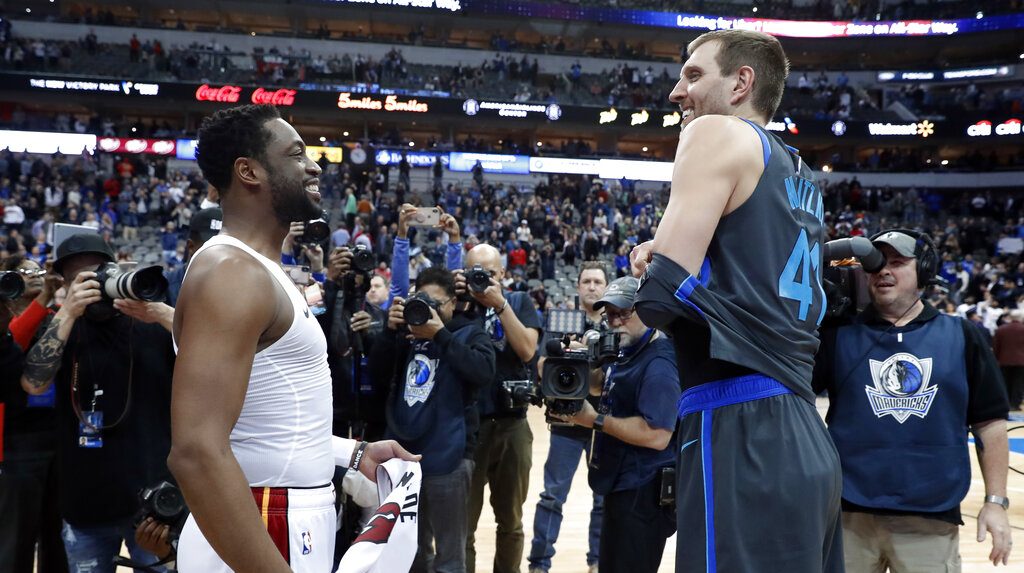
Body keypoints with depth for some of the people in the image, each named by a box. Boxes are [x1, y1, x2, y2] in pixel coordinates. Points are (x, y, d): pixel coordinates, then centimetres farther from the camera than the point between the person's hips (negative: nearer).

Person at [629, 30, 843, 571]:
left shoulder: (718, 133, -3)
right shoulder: (799, 175, 21)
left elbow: (662, 296, -15)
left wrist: (653, 277, 7)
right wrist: (669, 260, 14)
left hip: (743, 433, -9)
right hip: (803, 438, 9)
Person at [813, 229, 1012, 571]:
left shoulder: (961, 337, 5)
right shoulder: (840, 333, 4)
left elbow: (989, 423, 7)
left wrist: (995, 501, 3)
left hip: (931, 519, 0)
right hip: (849, 513, 0)